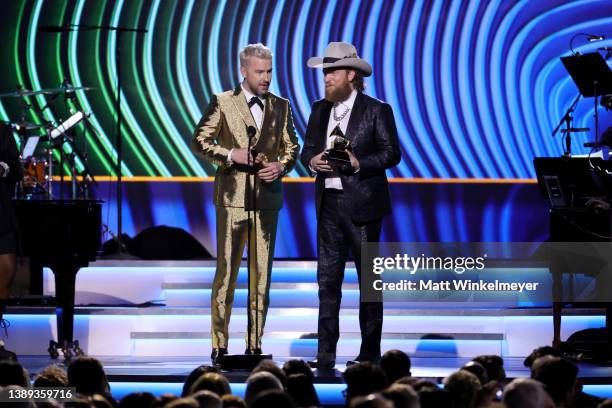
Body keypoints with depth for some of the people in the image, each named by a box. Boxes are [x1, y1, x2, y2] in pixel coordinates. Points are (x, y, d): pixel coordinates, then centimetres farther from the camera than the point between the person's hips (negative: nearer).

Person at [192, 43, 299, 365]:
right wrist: (230, 155, -13)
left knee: (262, 274, 5)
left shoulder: (281, 107, 10)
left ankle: (255, 344, 11)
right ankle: (219, 345, 1)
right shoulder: (223, 103, 0)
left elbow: (292, 146, 15)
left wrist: (281, 165, -5)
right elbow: (200, 141, 0)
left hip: (267, 197, 3)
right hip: (233, 196, -3)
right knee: (226, 272, -4)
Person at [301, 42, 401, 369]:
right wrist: (313, 161, -7)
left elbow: (391, 153, -6)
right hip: (328, 202, 5)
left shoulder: (376, 110, -4)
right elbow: (307, 148, 16)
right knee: (327, 278, 2)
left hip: (362, 204, -5)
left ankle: (370, 352, 9)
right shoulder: (319, 110, 12)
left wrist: (357, 164, -20)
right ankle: (325, 353, 4)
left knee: (368, 278, 2)